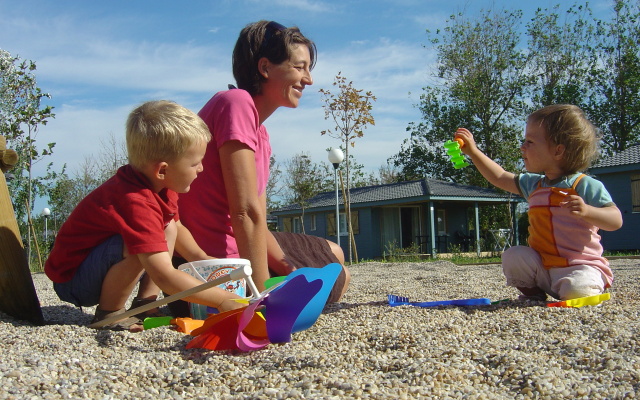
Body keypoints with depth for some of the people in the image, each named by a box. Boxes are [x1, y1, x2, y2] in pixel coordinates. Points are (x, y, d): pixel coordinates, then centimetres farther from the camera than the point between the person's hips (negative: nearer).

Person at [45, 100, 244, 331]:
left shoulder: (159, 184, -5)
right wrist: (222, 300, -38)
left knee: (168, 229, 6)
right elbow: (164, 277, -40)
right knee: (140, 246, -33)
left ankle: (144, 304, 1)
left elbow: (177, 227, 16)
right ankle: (108, 314, -11)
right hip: (72, 280, -9)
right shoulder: (137, 203, -34)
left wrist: (200, 258, 0)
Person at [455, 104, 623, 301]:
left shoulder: (586, 186, -9)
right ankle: (533, 293, 7)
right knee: (512, 256, -15)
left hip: (580, 265, -6)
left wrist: (587, 211, -32)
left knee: (576, 292, -32)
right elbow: (500, 177, 20)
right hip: (543, 268, 6)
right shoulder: (533, 184, 11)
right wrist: (473, 151, 15)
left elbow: (616, 221, -13)